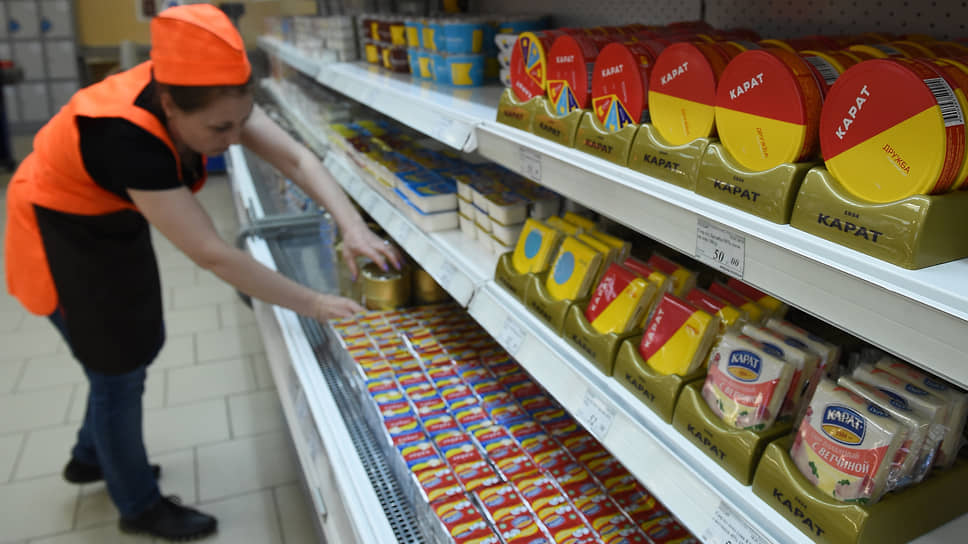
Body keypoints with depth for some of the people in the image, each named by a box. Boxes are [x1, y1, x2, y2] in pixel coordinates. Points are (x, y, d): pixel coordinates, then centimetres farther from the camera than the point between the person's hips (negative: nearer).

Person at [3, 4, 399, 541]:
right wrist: (311, 303, -33)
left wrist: (351, 225, -35)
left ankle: (91, 456, 44)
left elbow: (294, 157, -21)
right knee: (119, 368, 5)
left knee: (141, 342, 19)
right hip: (63, 235, -7)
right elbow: (212, 254, -39)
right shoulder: (128, 135, -40)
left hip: (115, 222, 7)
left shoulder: (203, 93, -20)